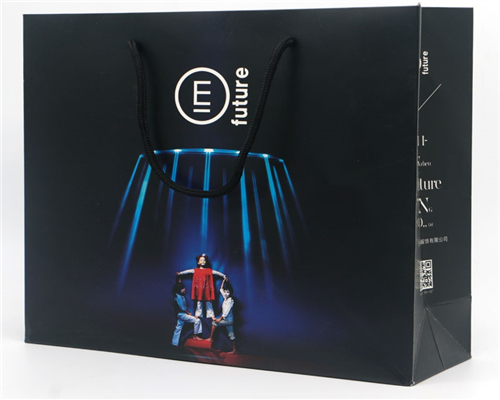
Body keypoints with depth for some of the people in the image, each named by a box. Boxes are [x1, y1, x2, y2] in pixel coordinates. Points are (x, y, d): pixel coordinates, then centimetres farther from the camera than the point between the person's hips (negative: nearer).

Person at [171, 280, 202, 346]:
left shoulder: (180, 295, 7)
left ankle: (174, 343, 16)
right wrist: (188, 313, -7)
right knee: (197, 320, -12)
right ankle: (196, 336, -5)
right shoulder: (178, 297, -19)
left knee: (178, 328, 12)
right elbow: (182, 308, -18)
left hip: (181, 314, 10)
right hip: (182, 314, -10)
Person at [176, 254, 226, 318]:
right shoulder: (196, 270, 5)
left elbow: (216, 272, 9)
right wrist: (180, 273, 5)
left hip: (207, 290, 0)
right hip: (199, 289, 0)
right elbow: (188, 271, 7)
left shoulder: (209, 271, 6)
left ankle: (211, 315, 4)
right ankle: (198, 315, 11)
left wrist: (223, 276, 9)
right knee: (199, 303, 6)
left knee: (208, 303, 1)